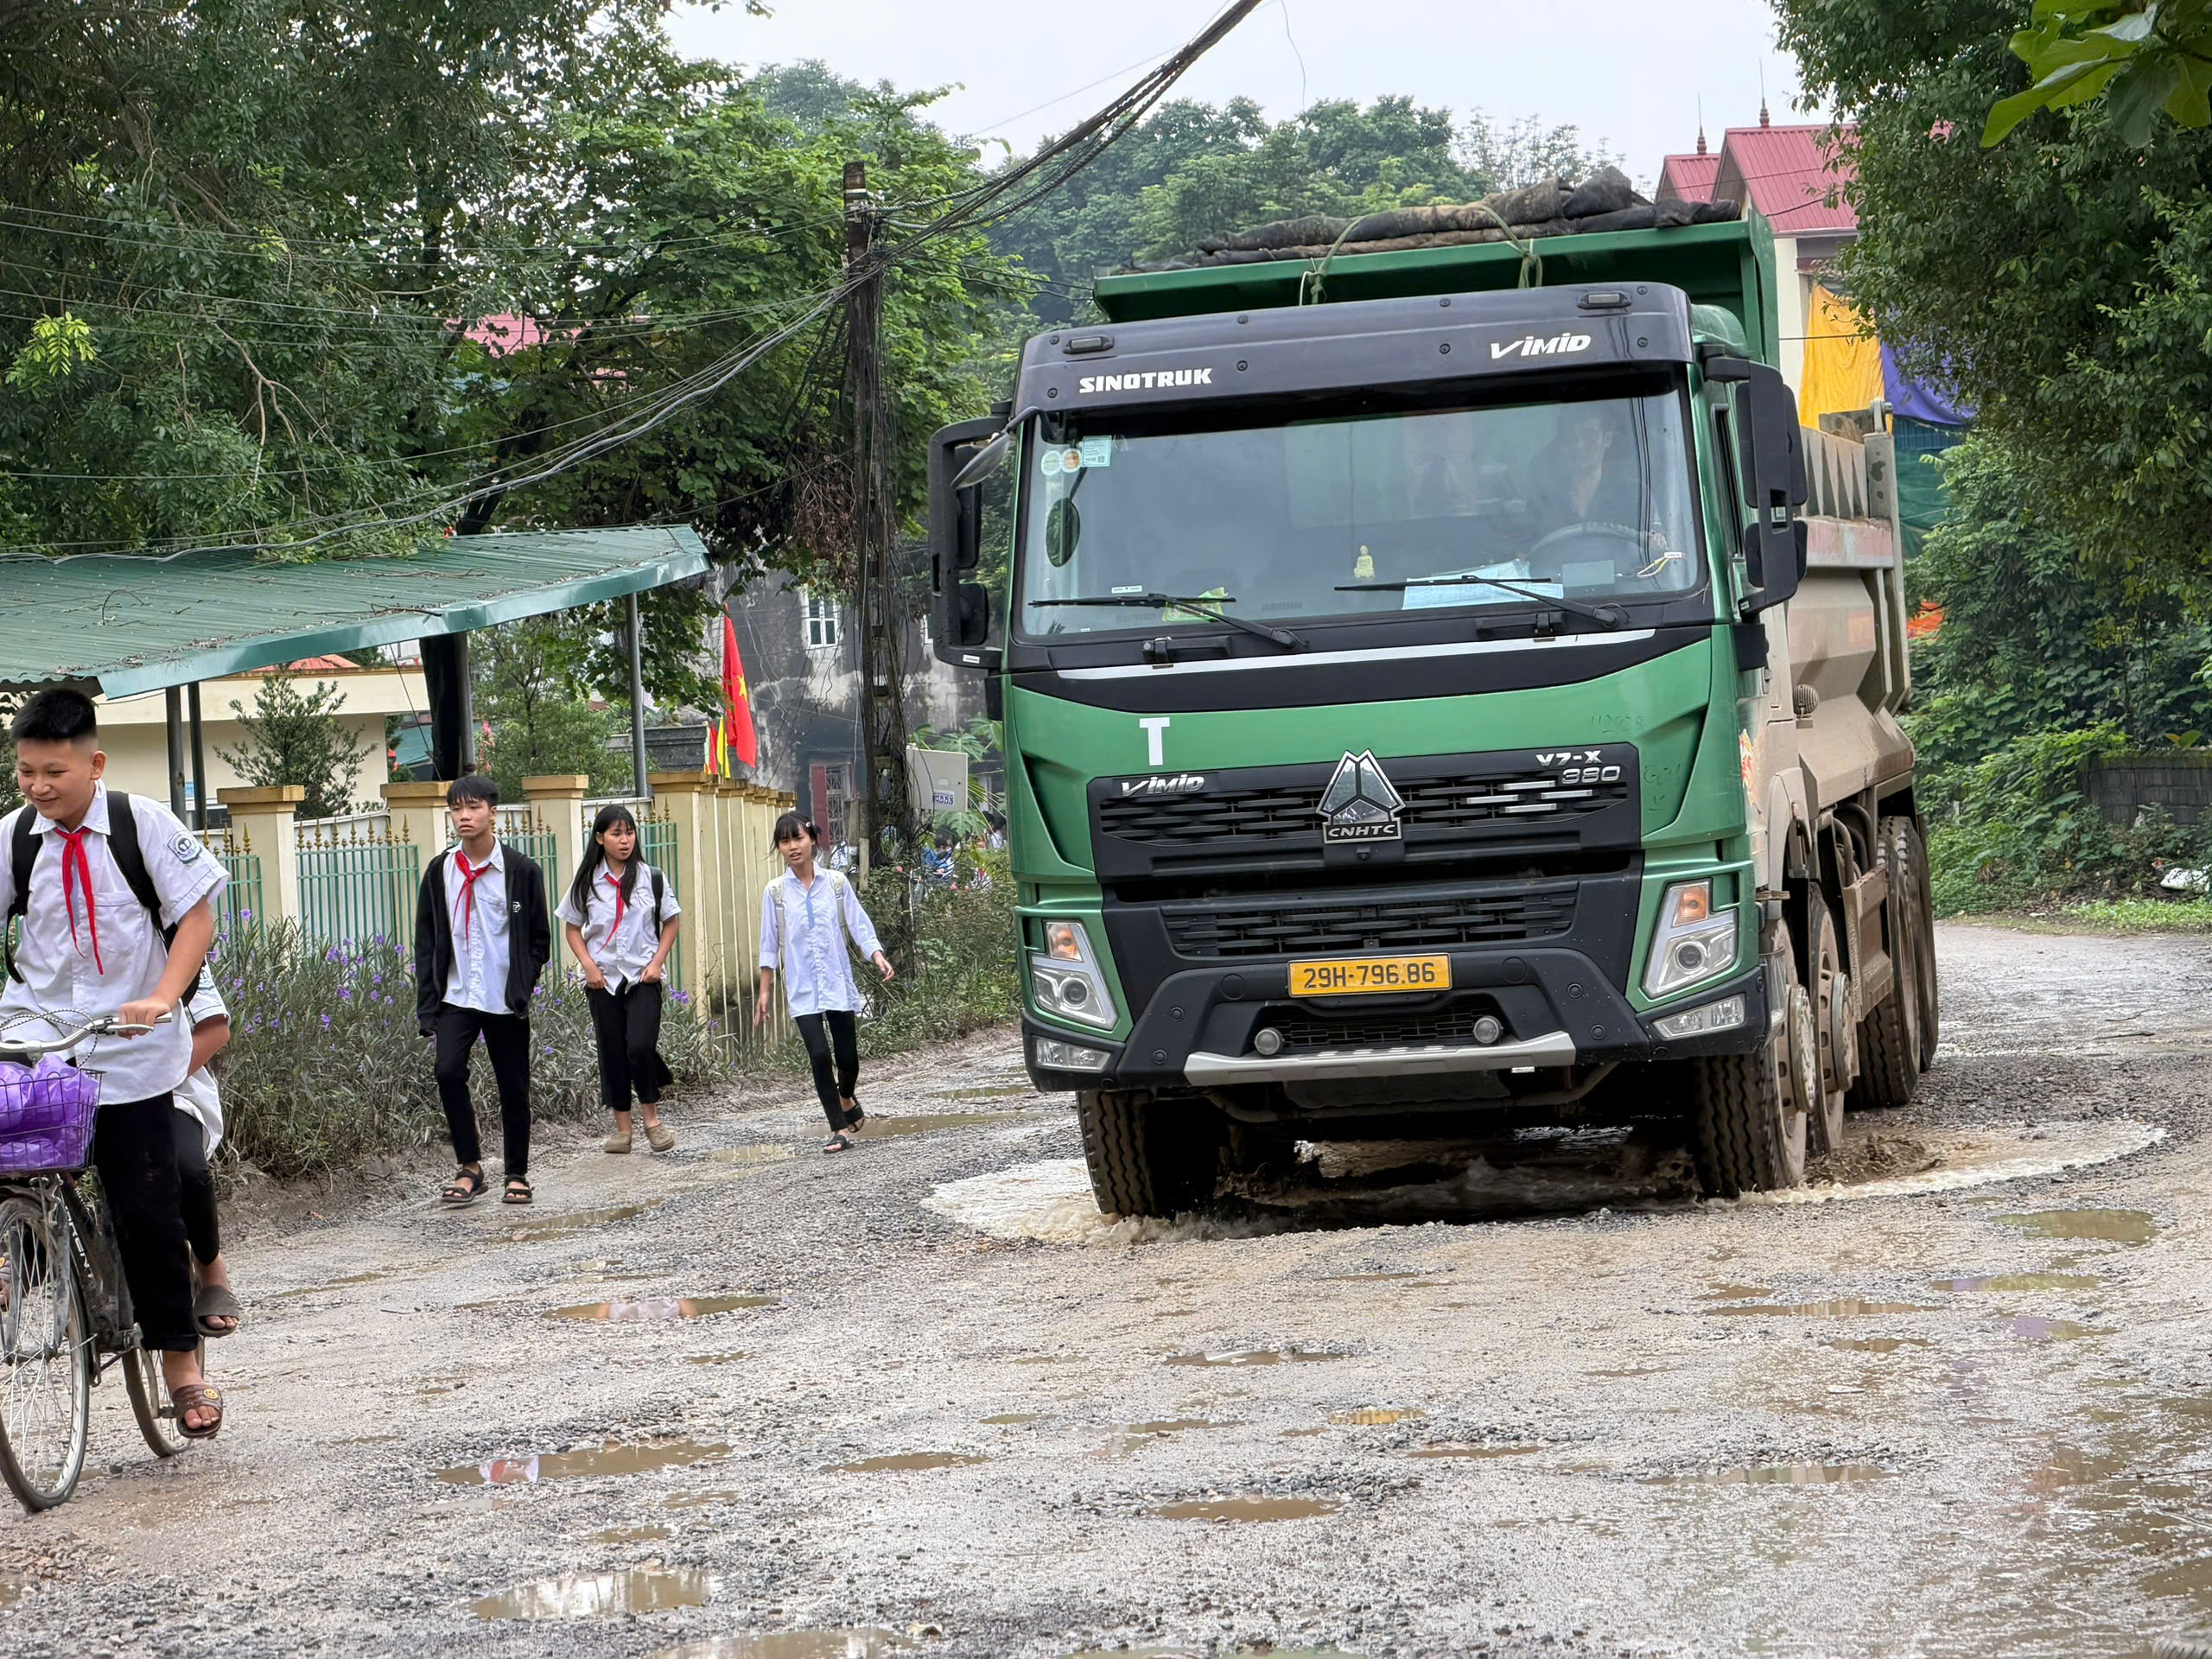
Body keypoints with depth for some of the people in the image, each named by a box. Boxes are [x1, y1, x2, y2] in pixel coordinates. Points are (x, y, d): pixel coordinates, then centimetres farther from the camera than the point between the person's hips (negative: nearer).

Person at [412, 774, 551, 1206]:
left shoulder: (521, 870, -2)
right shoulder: (440, 871, 5)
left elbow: (540, 938, 3)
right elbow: (427, 940, 8)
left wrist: (521, 987, -6)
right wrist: (428, 1005, 2)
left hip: (505, 1000, -1)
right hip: (457, 996, 1)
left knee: (513, 1086, 5)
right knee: (448, 1071, -17)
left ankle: (517, 1175, 20)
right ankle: (469, 1167, -4)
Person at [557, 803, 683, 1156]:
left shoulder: (651, 878, 1)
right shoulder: (587, 883, 2)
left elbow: (670, 922, 9)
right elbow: (572, 928, 8)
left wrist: (658, 962, -2)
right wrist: (588, 965, -5)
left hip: (643, 978, -2)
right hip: (603, 980, 2)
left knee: (641, 1046, -15)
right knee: (612, 1053, 4)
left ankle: (652, 1117, 4)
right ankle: (621, 1127, 13)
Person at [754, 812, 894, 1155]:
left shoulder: (836, 883, 3)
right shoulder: (775, 892, 3)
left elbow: (859, 925, 1)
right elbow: (769, 946, 6)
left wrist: (878, 957, -16)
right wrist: (764, 993, 5)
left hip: (838, 983, 1)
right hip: (803, 990, -1)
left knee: (848, 1056, 4)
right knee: (819, 1054, -13)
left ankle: (846, 1100, 38)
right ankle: (840, 1128, -2)